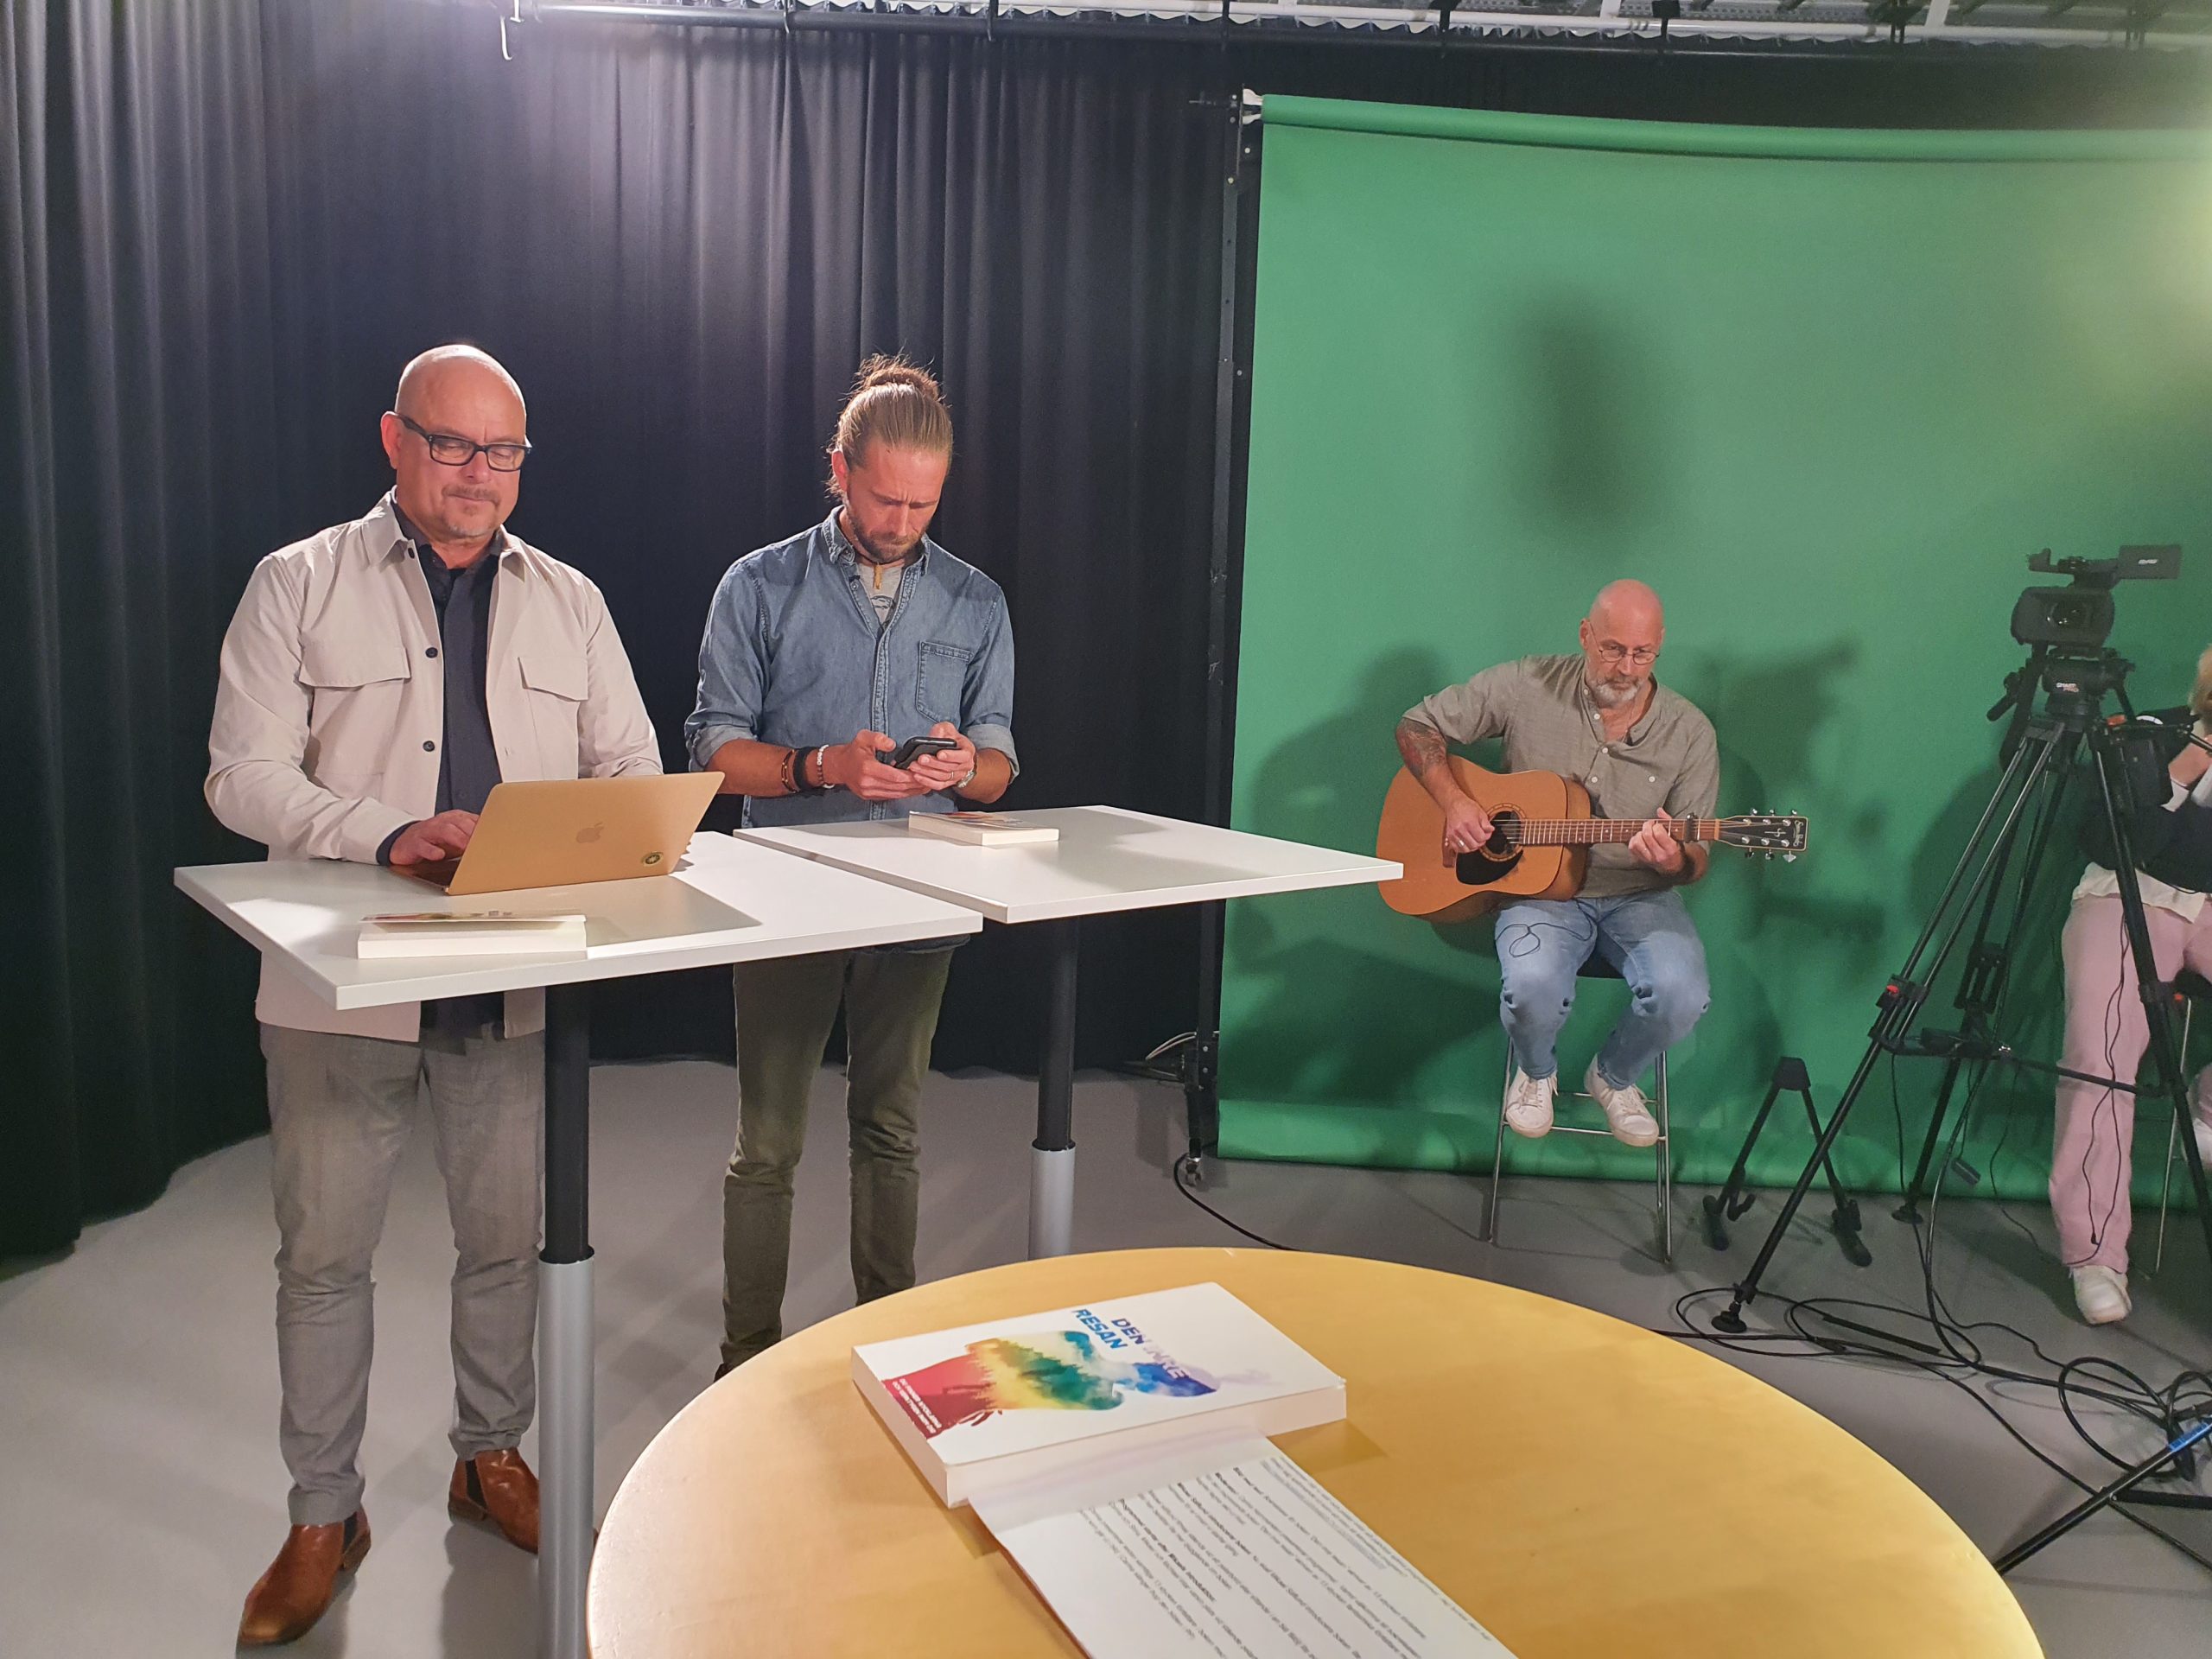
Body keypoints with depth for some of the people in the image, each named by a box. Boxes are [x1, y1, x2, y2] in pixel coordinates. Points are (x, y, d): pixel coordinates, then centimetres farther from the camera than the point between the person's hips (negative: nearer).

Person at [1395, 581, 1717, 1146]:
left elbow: (1696, 863, 0)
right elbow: (1417, 726, 3)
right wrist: (1454, 802, -13)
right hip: (1538, 886, -1)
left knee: (1680, 993, -27)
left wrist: (1674, 862, -26)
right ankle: (1537, 1072, 7)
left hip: (1638, 894, 2)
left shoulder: (1689, 732, -3)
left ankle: (1614, 1077, 10)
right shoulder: (1526, 687, -6)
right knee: (1532, 985, -33)